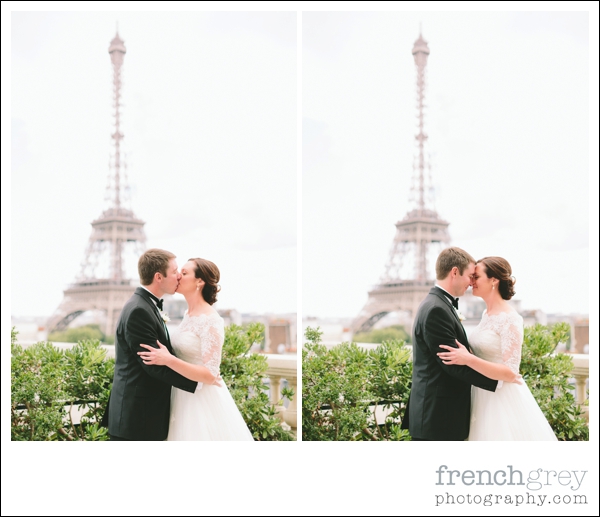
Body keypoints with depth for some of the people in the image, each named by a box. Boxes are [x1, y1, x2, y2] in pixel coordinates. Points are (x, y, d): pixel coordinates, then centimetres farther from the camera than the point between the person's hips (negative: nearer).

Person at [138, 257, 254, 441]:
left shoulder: (211, 321, -19)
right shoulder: (188, 315, 8)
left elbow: (210, 374, -24)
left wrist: (169, 360, -30)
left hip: (202, 401, -8)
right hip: (185, 398, 8)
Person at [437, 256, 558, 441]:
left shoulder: (510, 319, -17)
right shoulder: (487, 314, 9)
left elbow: (510, 372, -22)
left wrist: (469, 359, -30)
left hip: (502, 401, -8)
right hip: (484, 398, 8)